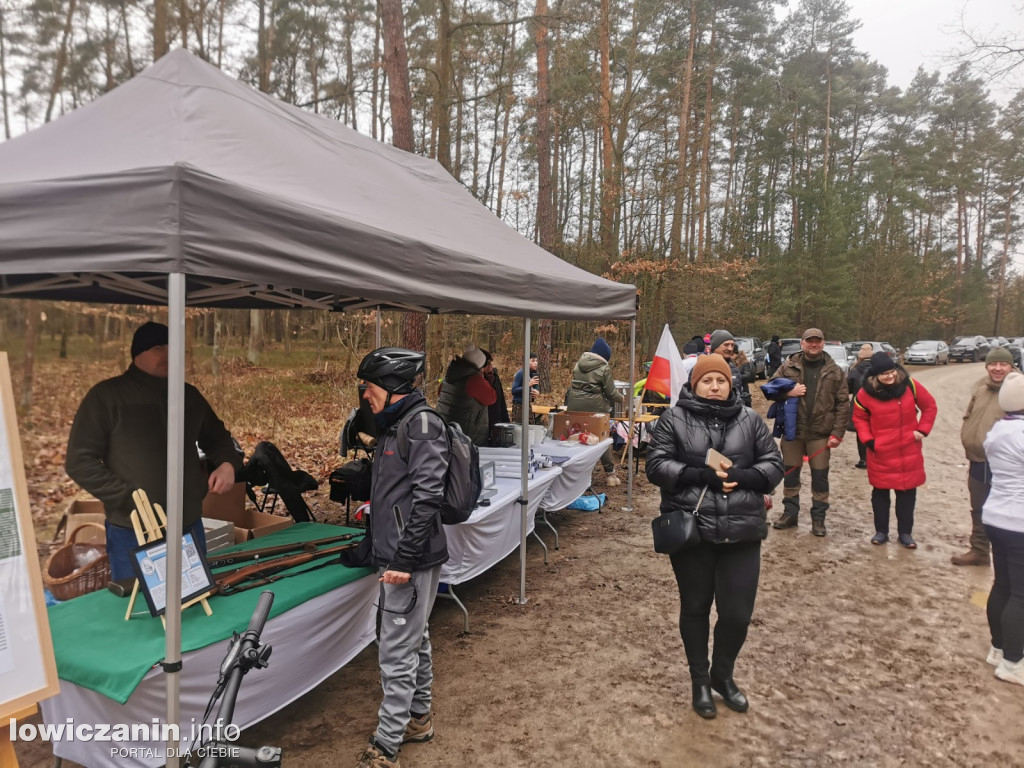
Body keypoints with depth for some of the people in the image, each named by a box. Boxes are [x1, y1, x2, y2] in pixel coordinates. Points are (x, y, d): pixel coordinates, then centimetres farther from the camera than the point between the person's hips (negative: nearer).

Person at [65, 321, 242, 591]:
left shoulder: (189, 395, 8)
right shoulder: (107, 395, -6)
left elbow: (216, 436, 20)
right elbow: (80, 461, -8)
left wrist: (228, 462, -3)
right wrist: (131, 499, -16)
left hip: (189, 527, 4)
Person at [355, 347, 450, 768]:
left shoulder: (422, 424, -16)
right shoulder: (396, 424, 13)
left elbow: (427, 496, -22)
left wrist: (405, 559, -22)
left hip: (412, 559, -10)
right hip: (396, 554, 10)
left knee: (397, 651, -1)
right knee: (414, 640, 20)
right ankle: (418, 718, 35)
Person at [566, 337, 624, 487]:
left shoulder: (579, 363, 10)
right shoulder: (604, 368, -6)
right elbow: (610, 392, -4)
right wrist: (622, 398, 12)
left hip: (574, 403, 5)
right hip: (593, 406, -5)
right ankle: (609, 474, 13)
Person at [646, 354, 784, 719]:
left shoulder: (750, 420, 6)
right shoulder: (673, 419, -2)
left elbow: (773, 464, 6)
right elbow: (656, 465, -7)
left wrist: (740, 476, -13)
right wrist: (702, 475, -19)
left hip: (741, 531, 2)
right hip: (690, 529, -1)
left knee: (738, 612, 5)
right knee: (695, 608, 13)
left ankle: (722, 675, 33)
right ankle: (700, 680, 34)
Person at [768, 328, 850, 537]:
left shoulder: (834, 371, 1)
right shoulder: (789, 365, 2)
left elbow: (843, 404, 0)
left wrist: (838, 433, -7)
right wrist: (789, 392, -16)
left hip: (820, 433, -1)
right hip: (792, 430, 1)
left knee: (820, 476, 6)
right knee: (790, 473, 10)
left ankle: (818, 518, 18)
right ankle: (790, 513, 24)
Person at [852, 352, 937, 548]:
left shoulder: (910, 386, -6)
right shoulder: (866, 393, -8)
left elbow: (930, 407, 7)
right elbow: (859, 418, 5)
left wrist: (923, 430, -1)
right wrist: (868, 440, -6)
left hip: (909, 451, 1)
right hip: (880, 453, -1)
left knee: (907, 492, 9)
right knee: (880, 491, 8)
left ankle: (905, 532, 22)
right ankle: (881, 531, 22)